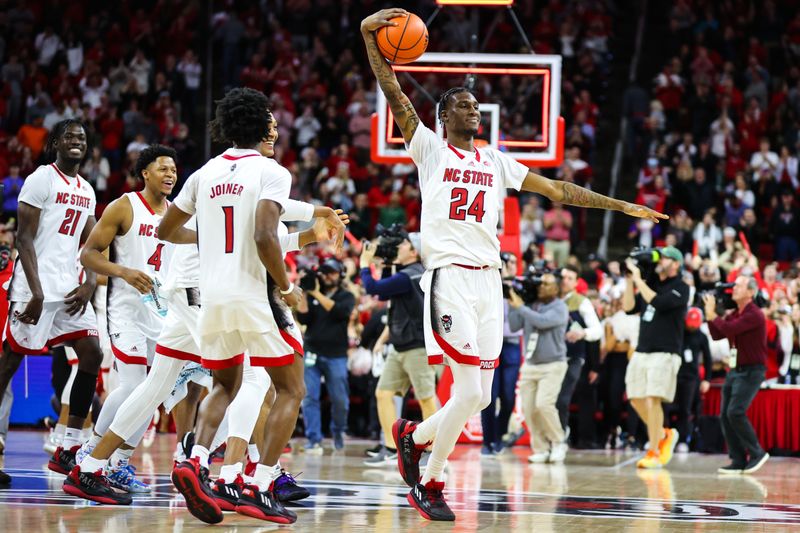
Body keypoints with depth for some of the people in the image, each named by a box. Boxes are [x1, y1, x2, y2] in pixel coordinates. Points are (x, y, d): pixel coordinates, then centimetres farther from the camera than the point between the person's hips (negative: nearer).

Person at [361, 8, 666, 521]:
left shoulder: (497, 162, 19)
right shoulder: (430, 149, 6)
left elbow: (557, 189, 20)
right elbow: (395, 96, -6)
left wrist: (621, 205, 16)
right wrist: (370, 37, -18)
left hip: (489, 280, 6)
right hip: (449, 276, -6)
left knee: (479, 397, 3)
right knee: (471, 391, -14)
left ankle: (414, 435, 30)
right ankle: (431, 483, 2)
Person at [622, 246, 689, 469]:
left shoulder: (680, 288, -3)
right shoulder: (651, 284, 17)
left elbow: (658, 303, -20)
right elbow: (629, 307, 10)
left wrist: (638, 279, -15)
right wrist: (630, 279, 4)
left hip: (664, 354, -7)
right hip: (641, 352, 7)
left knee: (653, 400, -14)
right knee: (637, 400, 5)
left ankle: (654, 454, -9)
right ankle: (664, 435, 25)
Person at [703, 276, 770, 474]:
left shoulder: (754, 315, -15)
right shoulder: (733, 314, 12)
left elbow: (729, 329, -25)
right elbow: (717, 335, 11)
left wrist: (713, 315, -11)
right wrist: (710, 314, 2)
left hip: (752, 370, -9)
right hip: (735, 369, 9)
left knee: (735, 412, -19)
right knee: (725, 415, 2)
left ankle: (757, 453, -8)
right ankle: (738, 461, 5)